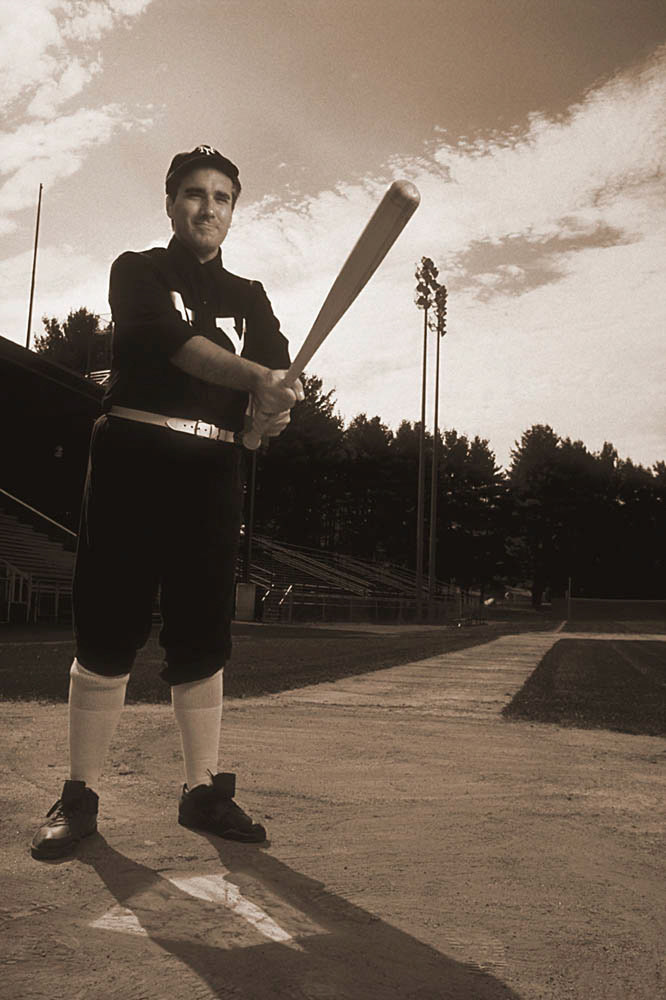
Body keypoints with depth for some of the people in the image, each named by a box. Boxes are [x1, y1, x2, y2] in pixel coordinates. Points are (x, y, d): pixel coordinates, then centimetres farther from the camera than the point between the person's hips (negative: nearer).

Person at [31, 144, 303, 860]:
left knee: (203, 635, 5)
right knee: (109, 628, -4)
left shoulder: (249, 298, 18)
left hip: (212, 470, 3)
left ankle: (202, 790, 15)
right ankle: (80, 796, 7)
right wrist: (256, 376, -30)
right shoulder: (137, 272, 8)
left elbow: (274, 369, 0)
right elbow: (174, 341, -14)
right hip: (134, 455, -3)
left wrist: (275, 407, -24)